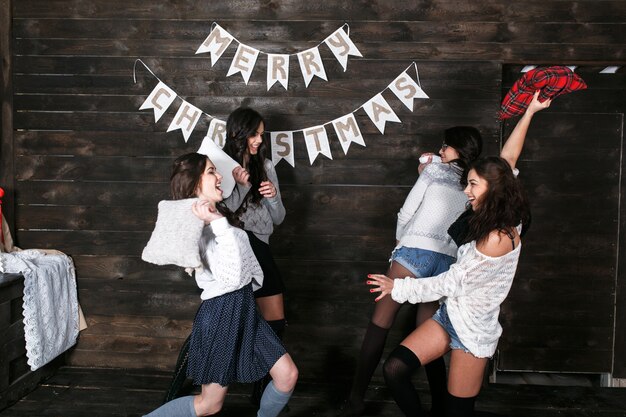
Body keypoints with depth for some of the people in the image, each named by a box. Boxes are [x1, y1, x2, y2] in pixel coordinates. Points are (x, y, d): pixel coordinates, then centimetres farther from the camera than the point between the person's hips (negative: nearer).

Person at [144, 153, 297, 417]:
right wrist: (218, 224, -32)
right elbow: (232, 276, -28)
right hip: (221, 314, -8)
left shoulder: (218, 216, 9)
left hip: (244, 309, 8)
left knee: (287, 375, 6)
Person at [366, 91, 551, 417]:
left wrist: (398, 287, -10)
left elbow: (450, 283, -18)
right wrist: (529, 112, 13)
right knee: (394, 370, -6)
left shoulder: (499, 238, -22)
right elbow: (506, 159, 10)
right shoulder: (493, 220, 0)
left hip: (472, 330, -7)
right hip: (450, 316, 7)